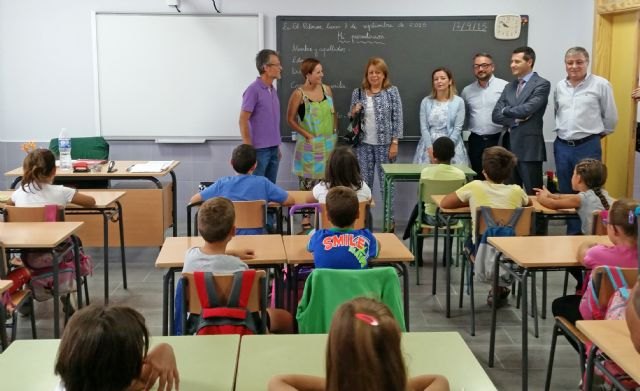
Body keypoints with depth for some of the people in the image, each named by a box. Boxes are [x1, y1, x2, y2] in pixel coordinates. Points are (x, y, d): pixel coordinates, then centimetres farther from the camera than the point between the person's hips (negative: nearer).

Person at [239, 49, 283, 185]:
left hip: (273, 149, 8)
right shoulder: (253, 90, -12)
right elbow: (243, 120, -14)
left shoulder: (272, 90, 12)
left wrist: (277, 146, 17)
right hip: (259, 149, -8)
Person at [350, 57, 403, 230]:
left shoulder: (392, 91, -1)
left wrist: (394, 143, -9)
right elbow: (352, 119, 13)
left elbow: (397, 118, -3)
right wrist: (354, 113, -9)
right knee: (363, 183, 8)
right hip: (364, 144, 3)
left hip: (385, 144, -2)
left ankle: (390, 220, 12)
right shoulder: (358, 92, 6)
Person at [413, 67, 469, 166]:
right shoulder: (426, 102, 4)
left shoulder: (458, 102, 0)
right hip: (429, 144, 1)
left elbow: (457, 128, -4)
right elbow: (423, 127, 0)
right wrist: (430, 148, -11)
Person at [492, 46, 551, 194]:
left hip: (529, 147, -6)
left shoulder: (542, 85, -5)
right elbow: (495, 115, 6)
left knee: (533, 194, -2)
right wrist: (514, 119, -11)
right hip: (509, 146, 6)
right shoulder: (509, 87, 15)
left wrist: (505, 110, -1)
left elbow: (526, 109, -18)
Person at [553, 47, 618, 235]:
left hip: (588, 146, -5)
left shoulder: (601, 84, -6)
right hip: (562, 146, 5)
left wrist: (597, 133, 10)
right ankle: (572, 231, 23)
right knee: (565, 193, 11)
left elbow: (611, 117, 0)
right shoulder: (560, 86, 8)